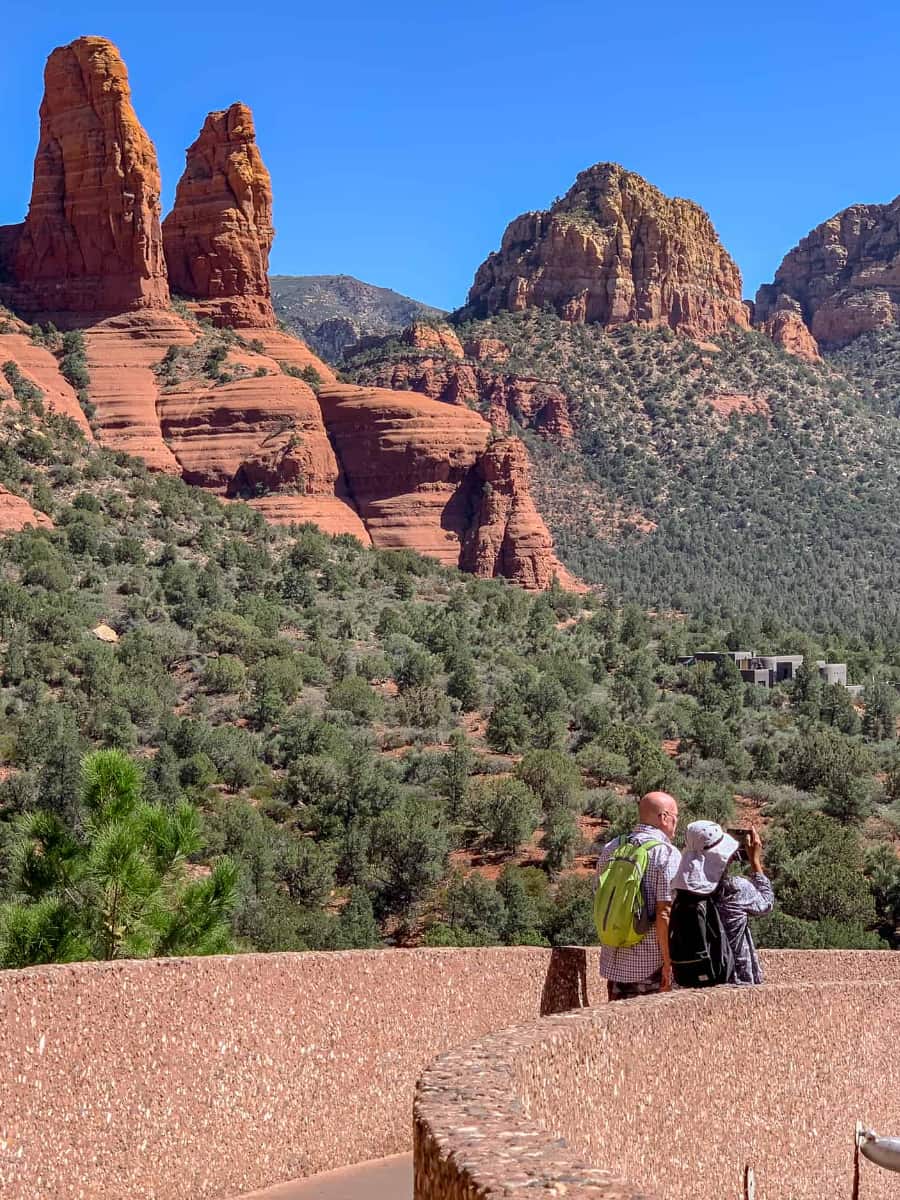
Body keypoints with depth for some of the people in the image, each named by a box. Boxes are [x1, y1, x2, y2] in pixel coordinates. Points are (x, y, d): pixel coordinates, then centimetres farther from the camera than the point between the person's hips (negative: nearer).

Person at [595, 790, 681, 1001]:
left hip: (614, 960, 6)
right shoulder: (667, 854, -12)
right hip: (651, 964, -6)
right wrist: (668, 963, -13)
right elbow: (664, 914, -17)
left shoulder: (610, 848, 8)